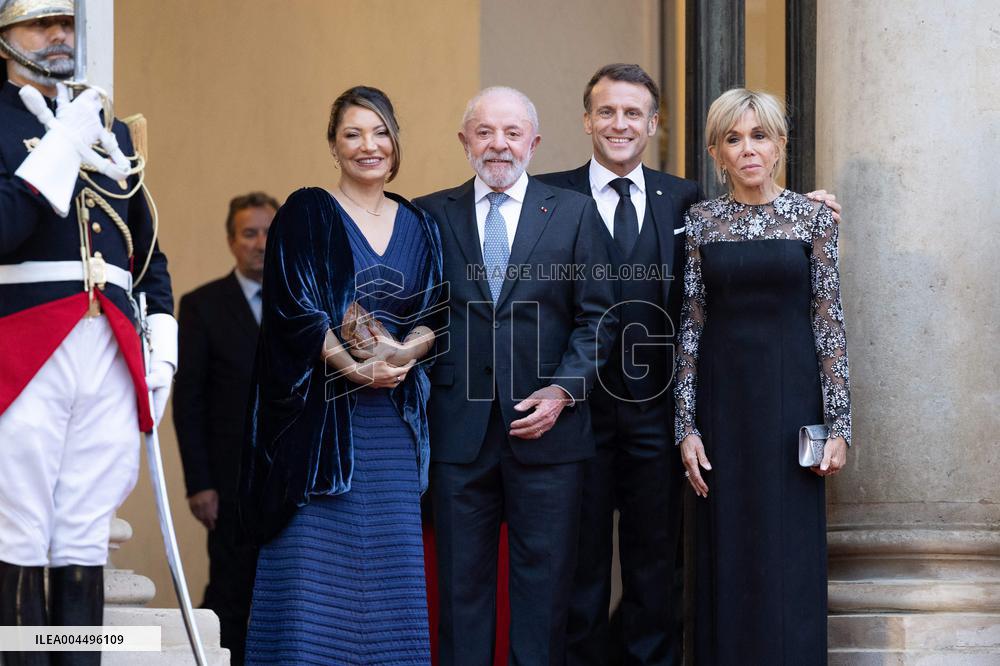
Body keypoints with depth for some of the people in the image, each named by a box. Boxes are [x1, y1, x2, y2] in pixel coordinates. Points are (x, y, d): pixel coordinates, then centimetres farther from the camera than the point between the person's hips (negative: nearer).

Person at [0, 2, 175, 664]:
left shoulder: (113, 131, 21)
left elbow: (149, 253, 24)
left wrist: (162, 348, 13)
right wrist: (63, 146, -14)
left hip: (112, 357, 5)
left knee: (85, 543, 4)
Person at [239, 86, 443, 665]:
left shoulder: (419, 226, 13)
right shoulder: (306, 214, 0)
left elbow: (437, 314, 8)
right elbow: (292, 309, -8)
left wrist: (405, 351, -13)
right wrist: (354, 366, -17)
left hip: (393, 418, 4)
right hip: (321, 411, -4)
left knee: (391, 565, 2)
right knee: (314, 568, -6)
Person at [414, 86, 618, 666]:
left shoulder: (574, 213, 6)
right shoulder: (430, 216, 7)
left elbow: (597, 317, 4)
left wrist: (563, 391, -9)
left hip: (548, 428, 0)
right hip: (458, 429, 0)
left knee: (545, 582, 2)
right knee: (462, 581, 4)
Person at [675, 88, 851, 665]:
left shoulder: (813, 216, 1)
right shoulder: (701, 221, 5)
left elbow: (830, 323, 0)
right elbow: (690, 327, 6)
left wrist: (839, 423, -5)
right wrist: (687, 425, 0)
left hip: (791, 396, -1)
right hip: (721, 397, 1)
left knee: (791, 564, -1)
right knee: (727, 558, 4)